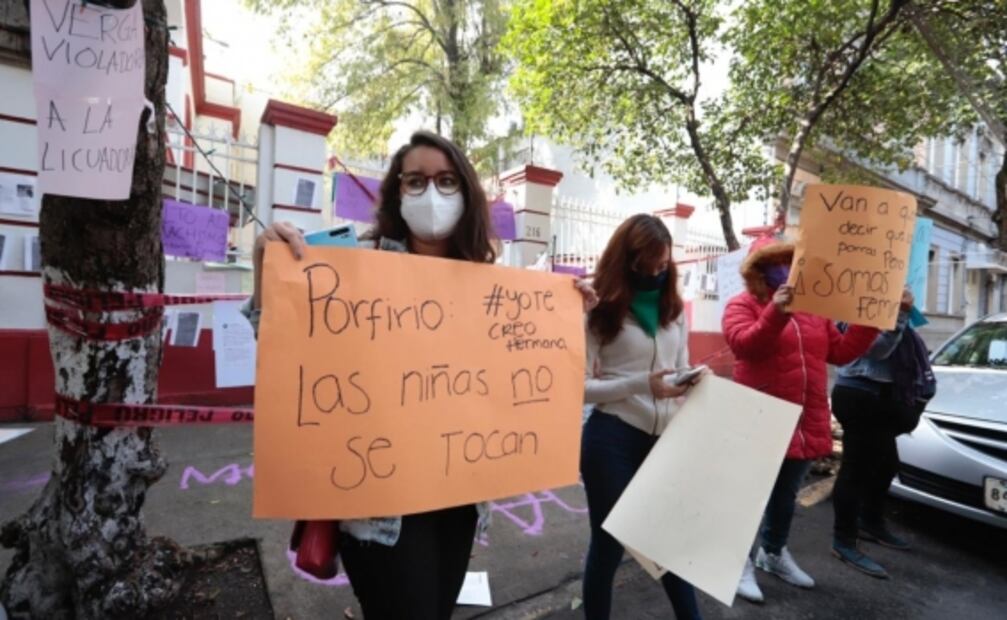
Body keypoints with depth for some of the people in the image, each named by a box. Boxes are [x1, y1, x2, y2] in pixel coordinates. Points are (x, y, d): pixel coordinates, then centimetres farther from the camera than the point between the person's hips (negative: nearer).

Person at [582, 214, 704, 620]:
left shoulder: (674, 309, 11)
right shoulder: (601, 310, -7)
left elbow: (680, 370, 17)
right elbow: (580, 386, -11)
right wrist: (641, 384, -22)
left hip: (665, 438, 5)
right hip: (613, 439, -5)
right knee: (609, 542, 9)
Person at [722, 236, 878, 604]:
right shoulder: (743, 305, -7)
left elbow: (841, 351, 13)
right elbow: (743, 344, -24)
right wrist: (776, 312, -36)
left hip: (805, 423, 7)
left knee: (786, 496, 22)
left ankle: (774, 553, 41)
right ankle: (742, 561, 21)